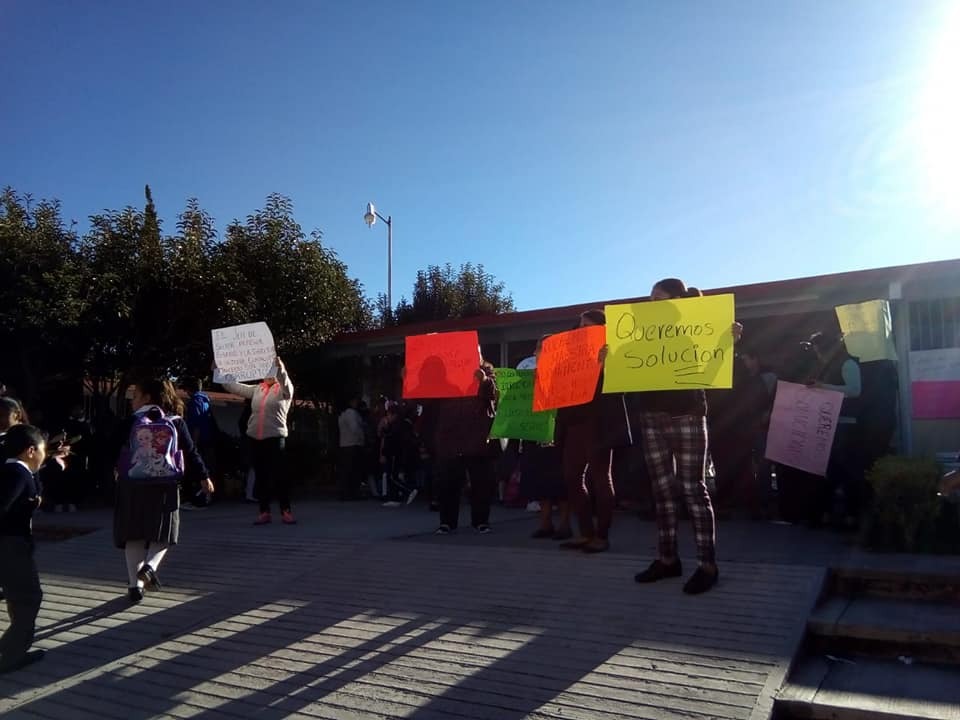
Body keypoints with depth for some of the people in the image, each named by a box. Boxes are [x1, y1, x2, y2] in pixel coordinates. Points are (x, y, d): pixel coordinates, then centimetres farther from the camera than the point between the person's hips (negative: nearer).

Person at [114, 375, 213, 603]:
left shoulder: (131, 422, -5)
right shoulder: (175, 422, -2)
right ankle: (150, 566, -11)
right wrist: (204, 477, 10)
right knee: (163, 533, 13)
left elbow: (114, 451, -1)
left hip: (133, 486, 0)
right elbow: (191, 452, 1)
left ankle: (135, 584, 9)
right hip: (165, 486, 0)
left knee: (133, 535, 11)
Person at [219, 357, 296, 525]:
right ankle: (264, 512, 13)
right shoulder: (257, 390, 15)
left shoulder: (284, 390, 1)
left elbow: (286, 383, -21)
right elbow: (234, 387, 16)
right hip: (255, 438, 5)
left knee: (279, 475, -5)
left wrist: (281, 368, -39)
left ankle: (286, 511, 1)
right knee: (261, 476, 7)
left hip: (275, 437, -5)